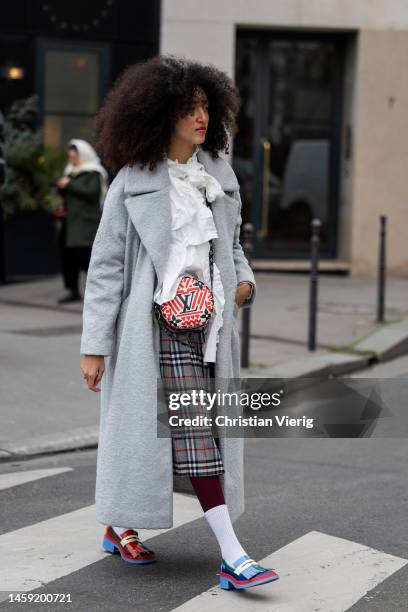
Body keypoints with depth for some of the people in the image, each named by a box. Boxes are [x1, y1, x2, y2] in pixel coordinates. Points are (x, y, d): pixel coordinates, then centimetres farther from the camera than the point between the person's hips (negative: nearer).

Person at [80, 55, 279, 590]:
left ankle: (120, 526, 29)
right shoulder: (133, 182, -4)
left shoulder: (219, 174, 11)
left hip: (209, 324, 6)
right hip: (159, 324, -6)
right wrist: (94, 346, -6)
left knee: (173, 433, 11)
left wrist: (244, 282, 3)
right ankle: (233, 557, -2)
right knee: (195, 434, -8)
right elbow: (106, 266, -3)